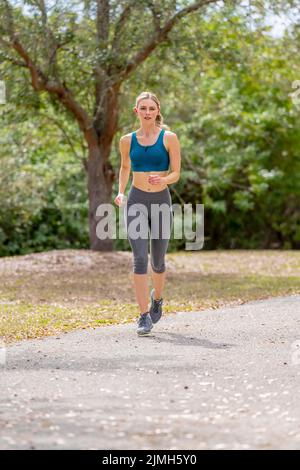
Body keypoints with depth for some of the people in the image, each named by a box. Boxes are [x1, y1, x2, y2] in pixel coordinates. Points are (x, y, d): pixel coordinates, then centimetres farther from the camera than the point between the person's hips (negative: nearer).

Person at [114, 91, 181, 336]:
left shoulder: (169, 138, -1)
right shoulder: (127, 140, 5)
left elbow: (176, 173, -2)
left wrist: (163, 180, -23)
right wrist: (121, 192, 7)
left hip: (161, 201, 0)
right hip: (136, 201, 0)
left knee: (158, 262, 12)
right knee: (140, 258, -14)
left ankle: (157, 299, 43)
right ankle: (144, 317, -13)